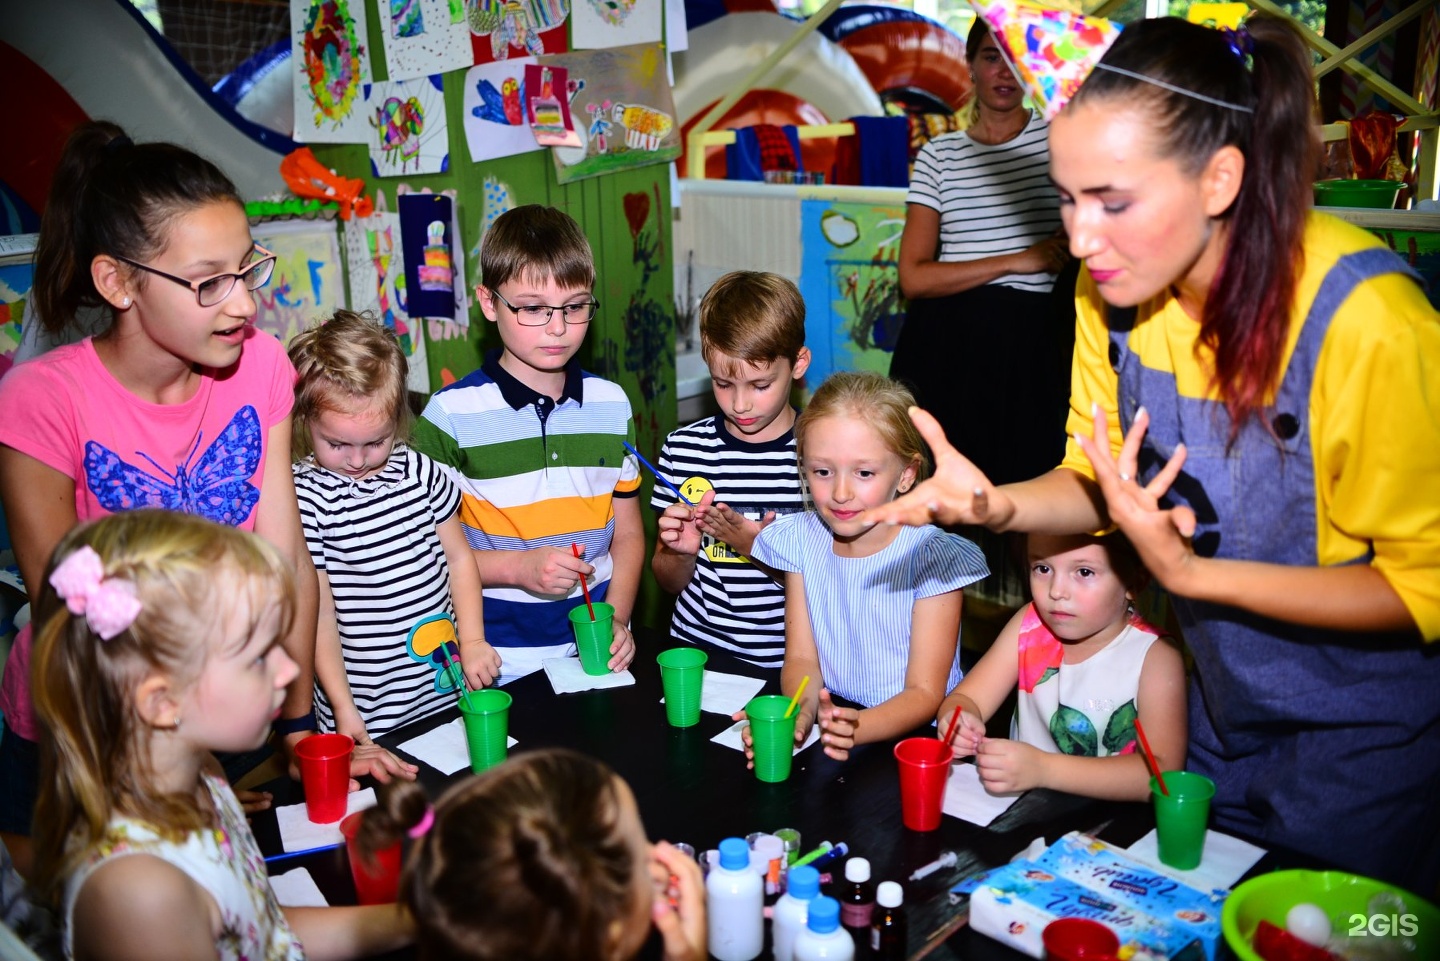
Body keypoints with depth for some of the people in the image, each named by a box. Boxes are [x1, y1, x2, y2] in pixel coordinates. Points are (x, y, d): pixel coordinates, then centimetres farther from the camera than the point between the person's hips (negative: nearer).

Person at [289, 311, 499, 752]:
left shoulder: (420, 472, 1)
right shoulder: (304, 497, -12)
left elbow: (459, 557, 12)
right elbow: (319, 613, -10)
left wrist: (472, 640, 3)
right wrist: (342, 708, -10)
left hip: (449, 689, 4)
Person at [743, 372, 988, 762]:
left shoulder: (932, 556, -12)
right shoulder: (802, 540, 2)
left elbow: (924, 693, -12)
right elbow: (801, 658, 1)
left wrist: (859, 726, -32)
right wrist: (800, 713, -22)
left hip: (911, 736, -3)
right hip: (828, 720, 3)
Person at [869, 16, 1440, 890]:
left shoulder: (1366, 320, -31)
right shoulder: (1115, 286, -12)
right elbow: (1102, 482, -2)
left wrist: (1191, 573, -31)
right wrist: (998, 505, -23)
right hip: (1221, 711, 6)